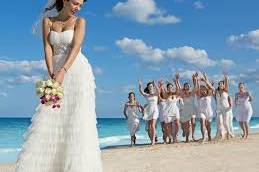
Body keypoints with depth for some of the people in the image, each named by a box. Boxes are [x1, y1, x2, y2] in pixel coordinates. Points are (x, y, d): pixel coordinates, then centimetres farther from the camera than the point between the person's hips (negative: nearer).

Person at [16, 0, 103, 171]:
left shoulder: (80, 21, 4)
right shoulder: (48, 21, 11)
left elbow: (76, 47, -10)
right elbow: (48, 48, 0)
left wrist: (63, 71, -24)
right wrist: (52, 75, -14)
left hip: (77, 72, -2)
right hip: (57, 72, 3)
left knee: (78, 119, -10)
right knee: (48, 120, -3)